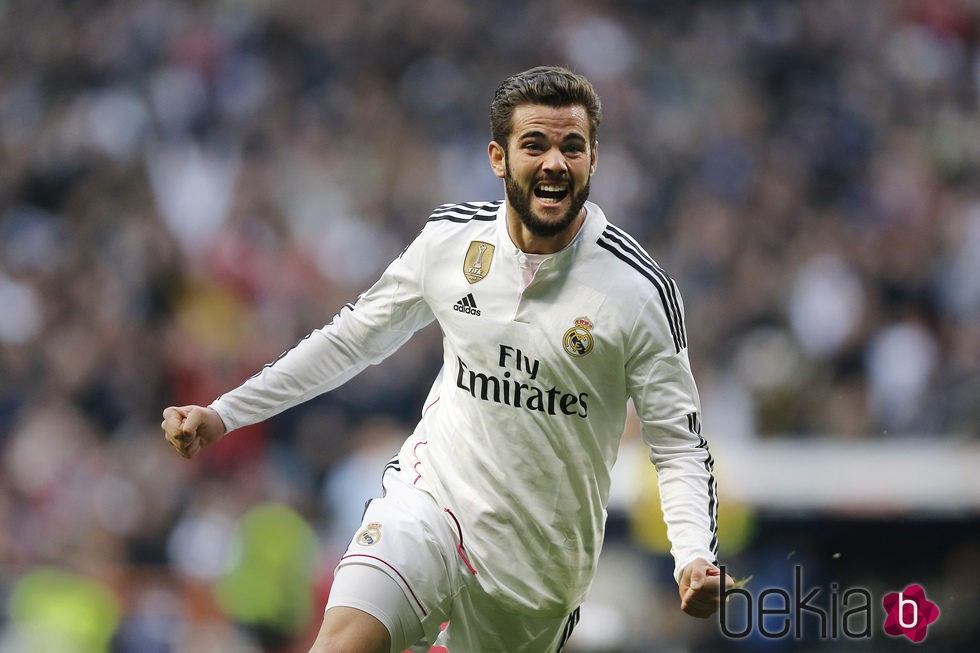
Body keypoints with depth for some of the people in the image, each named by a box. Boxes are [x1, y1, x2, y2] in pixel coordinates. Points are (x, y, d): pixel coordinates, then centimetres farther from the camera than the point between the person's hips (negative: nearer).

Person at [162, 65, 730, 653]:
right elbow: (353, 338, 15)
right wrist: (223, 415, 11)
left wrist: (695, 556, -23)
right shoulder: (450, 236, -1)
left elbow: (680, 445, -5)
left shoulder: (642, 290, -10)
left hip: (539, 559, 0)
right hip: (428, 499, 0)